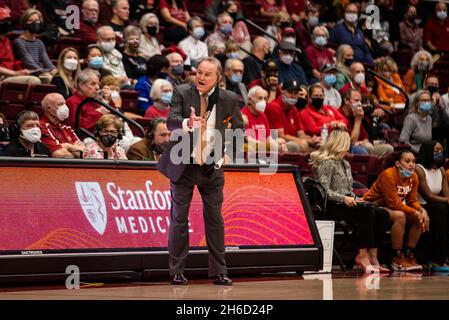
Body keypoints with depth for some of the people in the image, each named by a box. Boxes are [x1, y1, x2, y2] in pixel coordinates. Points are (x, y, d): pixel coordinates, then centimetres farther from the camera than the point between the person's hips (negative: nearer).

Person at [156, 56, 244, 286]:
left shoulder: (228, 99, -2)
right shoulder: (182, 93, -7)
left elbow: (239, 129, 11)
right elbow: (171, 121, -21)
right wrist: (188, 123, -43)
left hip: (212, 168, 2)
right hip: (183, 166, -1)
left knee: (215, 220, 4)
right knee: (179, 219, 2)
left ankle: (218, 272, 11)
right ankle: (177, 271, 9)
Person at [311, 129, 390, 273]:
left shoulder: (345, 164, 24)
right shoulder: (326, 163, -5)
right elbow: (324, 190, -15)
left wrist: (356, 200, 5)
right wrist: (344, 198, -24)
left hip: (347, 204, 9)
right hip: (333, 206, -9)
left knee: (382, 214, -12)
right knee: (367, 213, -31)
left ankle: (372, 257, -18)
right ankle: (362, 255, -30)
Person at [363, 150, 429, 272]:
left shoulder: (413, 177, 0)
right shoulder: (388, 175, -24)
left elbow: (412, 200, 1)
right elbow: (393, 203, -26)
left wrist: (422, 210, -20)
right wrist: (415, 212, -26)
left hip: (392, 208, 8)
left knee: (420, 219, -7)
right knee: (400, 216, -33)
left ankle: (409, 255, 0)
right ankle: (397, 258, -26)